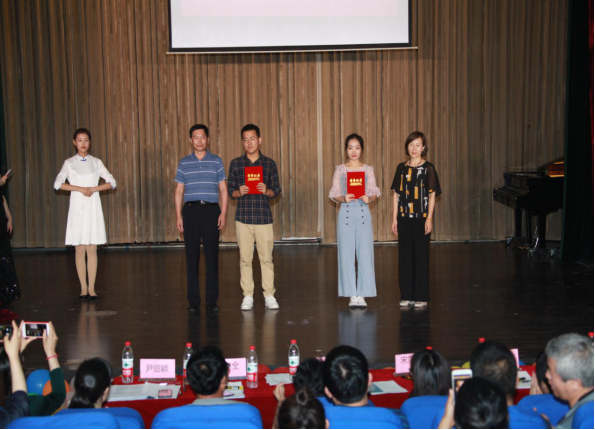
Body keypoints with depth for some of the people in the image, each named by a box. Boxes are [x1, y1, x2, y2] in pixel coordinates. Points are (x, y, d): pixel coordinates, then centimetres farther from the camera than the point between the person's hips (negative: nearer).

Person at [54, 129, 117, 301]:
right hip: (77, 208, -1)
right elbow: (58, 184, -9)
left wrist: (93, 189, -10)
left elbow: (112, 182, 2)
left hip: (93, 208, 1)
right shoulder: (69, 163, 5)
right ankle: (83, 288, 6)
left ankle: (91, 288, 4)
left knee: (92, 249, -1)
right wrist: (80, 189, -15)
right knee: (80, 249, 0)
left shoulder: (96, 162, 9)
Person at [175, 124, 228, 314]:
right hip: (191, 210, 1)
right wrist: (178, 216, 2)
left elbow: (223, 189, 7)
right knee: (192, 257, 1)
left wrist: (223, 213, -3)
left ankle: (212, 300, 8)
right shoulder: (184, 163, 10)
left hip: (211, 209, 0)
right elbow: (179, 191, 10)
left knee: (212, 255, 0)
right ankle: (193, 301, 7)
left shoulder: (216, 161, 8)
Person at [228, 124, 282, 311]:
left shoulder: (269, 164, 5)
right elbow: (231, 192, 8)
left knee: (266, 258, 2)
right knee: (245, 259, 4)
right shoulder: (236, 164, 6)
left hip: (264, 218, -1)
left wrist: (266, 191, -15)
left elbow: (277, 191, 6)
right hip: (243, 218, 1)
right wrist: (239, 192, -14)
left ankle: (269, 296, 10)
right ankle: (247, 296, 13)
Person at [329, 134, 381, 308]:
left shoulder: (368, 170, 8)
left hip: (363, 212, 0)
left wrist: (369, 199, -17)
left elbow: (375, 193, 5)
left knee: (365, 254, -3)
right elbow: (334, 194, 3)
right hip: (346, 212, 0)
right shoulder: (340, 170, 6)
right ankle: (352, 295, 7)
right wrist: (344, 198, -17)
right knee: (346, 254, -1)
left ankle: (362, 295, 4)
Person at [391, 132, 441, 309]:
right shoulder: (402, 168, 8)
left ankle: (421, 297, 8)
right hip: (404, 218, 3)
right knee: (405, 256, 6)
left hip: (421, 218, -3)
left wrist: (429, 218, -10)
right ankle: (407, 295, 15)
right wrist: (395, 218, 6)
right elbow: (396, 194, 10)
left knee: (421, 256, 1)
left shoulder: (428, 168, -2)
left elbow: (432, 194, -4)